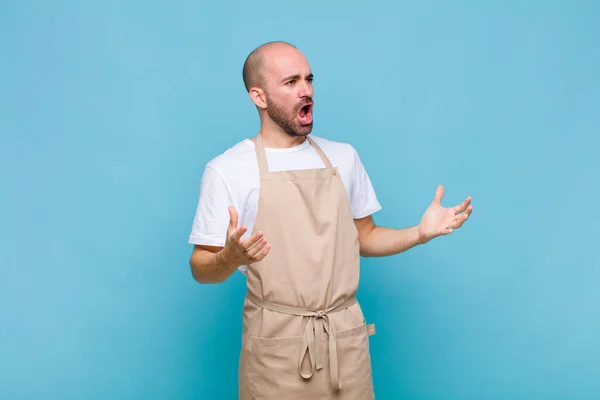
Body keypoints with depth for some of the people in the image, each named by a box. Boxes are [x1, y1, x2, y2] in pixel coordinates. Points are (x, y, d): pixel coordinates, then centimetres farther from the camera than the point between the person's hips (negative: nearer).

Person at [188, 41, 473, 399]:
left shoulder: (344, 157, 7)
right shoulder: (227, 170, -7)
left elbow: (364, 238, 13)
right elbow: (202, 268, -5)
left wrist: (419, 233, -2)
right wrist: (230, 258, -26)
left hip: (346, 337, 4)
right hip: (277, 342, -3)